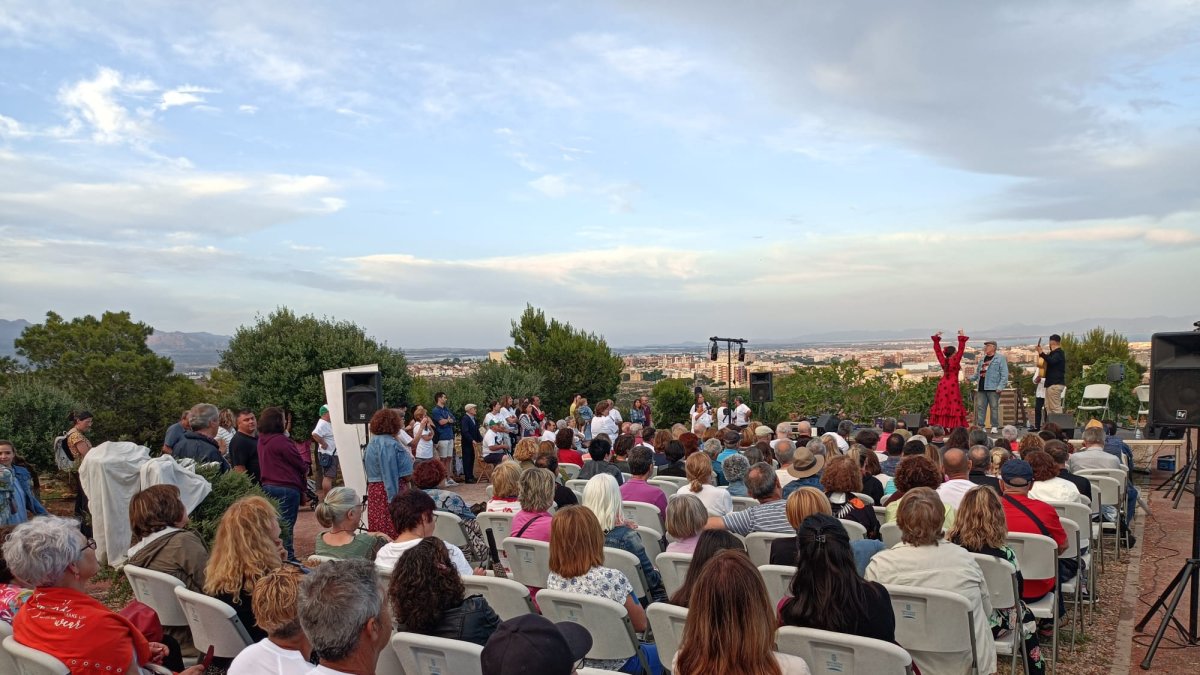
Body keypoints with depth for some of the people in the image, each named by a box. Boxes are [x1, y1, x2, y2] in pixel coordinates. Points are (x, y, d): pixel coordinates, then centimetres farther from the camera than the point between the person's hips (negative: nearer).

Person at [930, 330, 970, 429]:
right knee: (953, 405, -5)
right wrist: (962, 337, -8)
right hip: (953, 385, -5)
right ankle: (953, 425, -8)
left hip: (943, 385, 6)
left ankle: (941, 424, 5)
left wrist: (936, 337, 15)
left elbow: (937, 350, 9)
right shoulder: (955, 361, -11)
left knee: (942, 405, 5)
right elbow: (961, 349, -13)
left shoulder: (942, 361, 1)